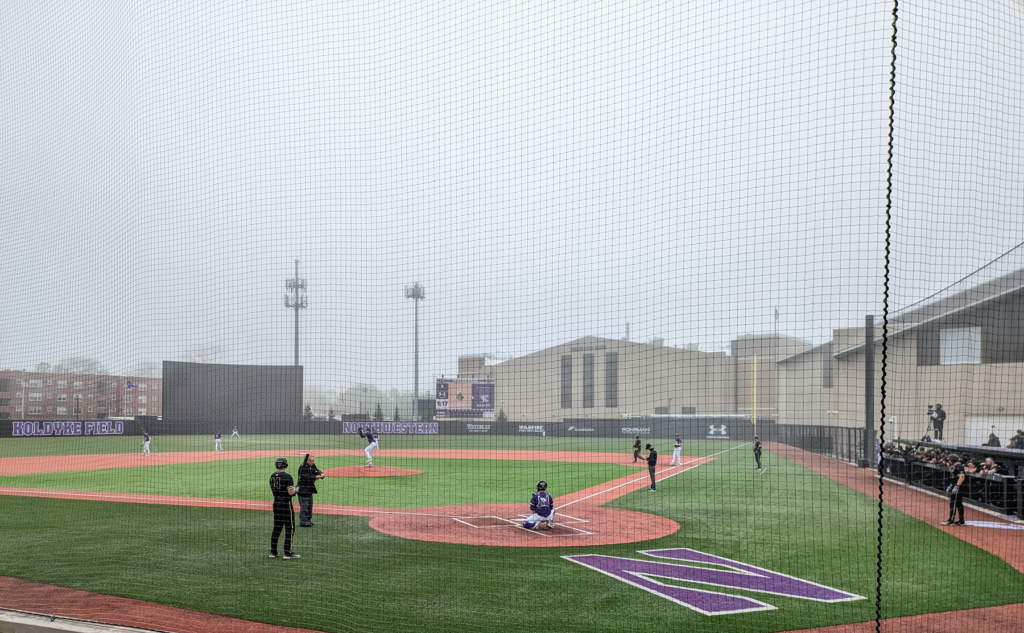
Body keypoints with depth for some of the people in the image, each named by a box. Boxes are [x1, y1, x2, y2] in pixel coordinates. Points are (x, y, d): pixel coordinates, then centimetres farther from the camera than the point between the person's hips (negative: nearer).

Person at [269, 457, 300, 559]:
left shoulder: (272, 477, 7)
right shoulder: (287, 477, -15)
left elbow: (272, 491, 15)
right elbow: (291, 492, -20)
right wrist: (294, 489, 1)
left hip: (276, 504, 7)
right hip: (286, 504, -7)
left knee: (277, 528, 15)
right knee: (289, 528, 0)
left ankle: (273, 552, 17)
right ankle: (288, 553, -2)